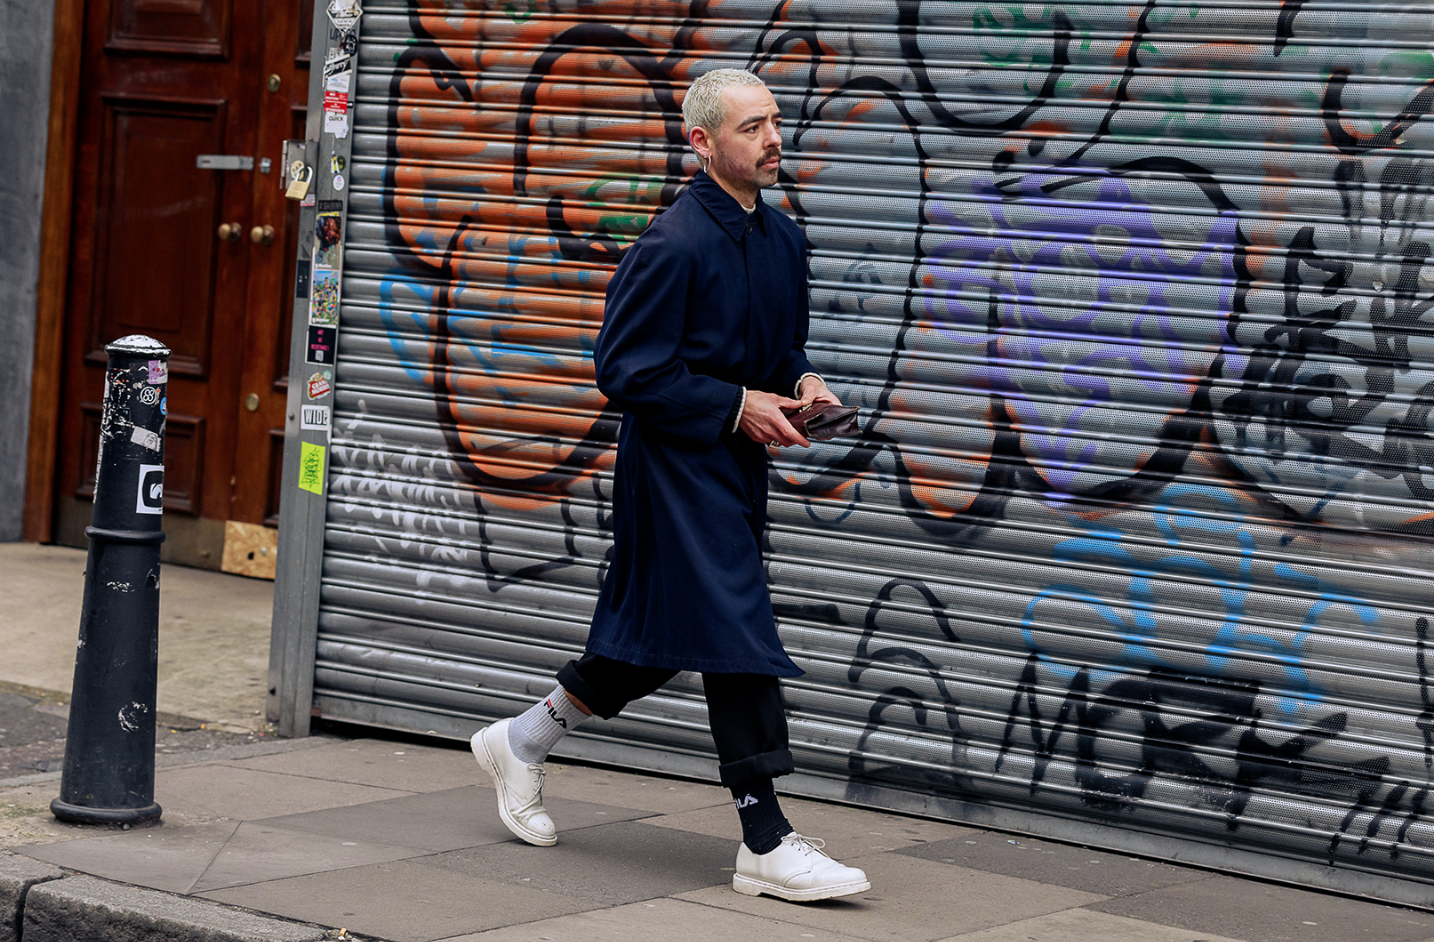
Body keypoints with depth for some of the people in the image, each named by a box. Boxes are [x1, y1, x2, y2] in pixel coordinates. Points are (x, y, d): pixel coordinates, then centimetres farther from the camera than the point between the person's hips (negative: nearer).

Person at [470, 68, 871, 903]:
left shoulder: (784, 239, 9)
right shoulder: (674, 245, -17)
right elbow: (626, 371, -17)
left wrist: (801, 382, 1)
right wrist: (737, 406, -18)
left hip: (737, 467, 9)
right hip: (677, 465, -9)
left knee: (663, 638, 16)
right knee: (736, 632, -9)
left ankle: (522, 742, 36)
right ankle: (768, 846, -3)